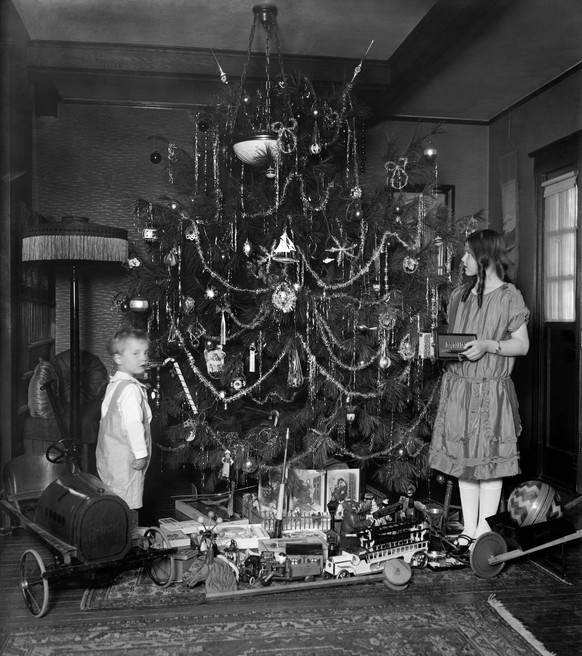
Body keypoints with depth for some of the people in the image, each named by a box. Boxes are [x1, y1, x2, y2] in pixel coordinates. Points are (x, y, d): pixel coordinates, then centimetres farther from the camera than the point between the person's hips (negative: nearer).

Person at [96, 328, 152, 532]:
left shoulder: (113, 384, 13)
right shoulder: (131, 389, -18)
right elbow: (133, 424, -24)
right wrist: (141, 453, -18)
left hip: (109, 454, 10)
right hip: (125, 458, -10)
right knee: (127, 507, -4)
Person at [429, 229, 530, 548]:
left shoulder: (508, 296, -5)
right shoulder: (459, 295, 11)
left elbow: (522, 345, -5)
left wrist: (488, 345, -18)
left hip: (491, 391, -5)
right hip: (457, 387, 5)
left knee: (488, 462, 3)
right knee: (463, 460, 10)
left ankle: (484, 530, 15)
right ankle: (469, 528, 22)